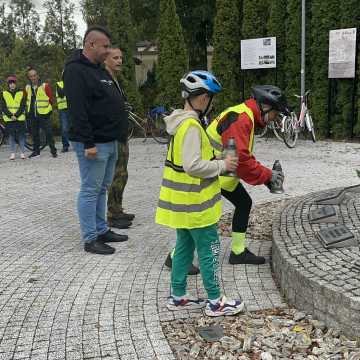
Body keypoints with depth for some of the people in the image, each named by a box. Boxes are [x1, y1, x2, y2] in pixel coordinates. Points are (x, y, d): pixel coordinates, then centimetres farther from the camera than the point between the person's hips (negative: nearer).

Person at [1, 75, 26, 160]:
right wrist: (10, 115, -12)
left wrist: (16, 115, -13)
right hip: (9, 119, 0)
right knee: (11, 136, 3)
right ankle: (12, 153, 8)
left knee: (21, 136, 1)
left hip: (20, 118, 0)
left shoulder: (21, 93, 6)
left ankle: (22, 153, 9)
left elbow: (22, 107, 0)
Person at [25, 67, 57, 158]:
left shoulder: (45, 86, -6)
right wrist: (29, 109, 13)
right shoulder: (27, 88, 6)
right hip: (32, 115, 5)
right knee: (34, 134, 11)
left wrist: (47, 108, 2)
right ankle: (36, 151, 21)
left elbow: (51, 99, 0)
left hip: (44, 114, -4)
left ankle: (53, 151, 1)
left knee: (49, 133, -6)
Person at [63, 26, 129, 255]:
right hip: (93, 144, -10)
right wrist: (88, 143, -24)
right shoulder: (76, 71, -13)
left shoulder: (100, 70, 17)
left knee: (102, 189, 16)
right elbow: (78, 110, -21)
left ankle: (102, 230, 26)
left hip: (110, 142, 10)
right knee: (91, 191, -2)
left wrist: (121, 132, 20)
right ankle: (90, 239, 6)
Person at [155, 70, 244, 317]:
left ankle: (178, 297, 27)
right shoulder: (191, 126, -21)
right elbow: (193, 166, -27)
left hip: (182, 202, 10)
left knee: (184, 247, 17)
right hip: (194, 203, -10)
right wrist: (222, 166, -15)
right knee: (209, 250, 3)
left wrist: (216, 163, 9)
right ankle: (215, 302, 14)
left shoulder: (181, 122, 9)